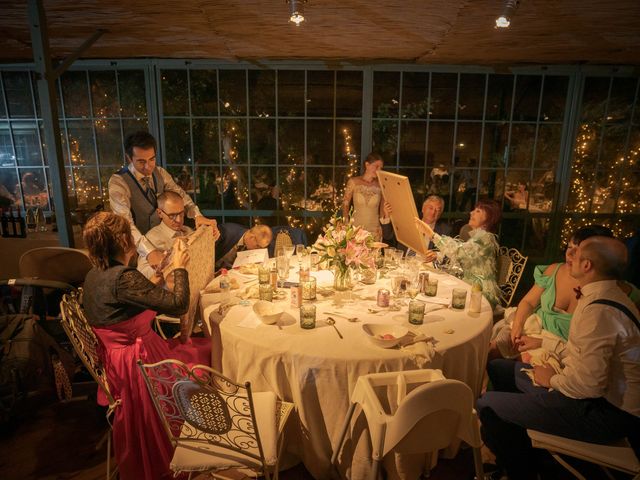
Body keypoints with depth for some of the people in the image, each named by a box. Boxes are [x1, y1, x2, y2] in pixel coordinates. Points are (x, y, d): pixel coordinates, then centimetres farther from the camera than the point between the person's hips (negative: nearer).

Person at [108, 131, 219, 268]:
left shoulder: (160, 173, 2)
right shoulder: (118, 182, -17)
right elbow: (124, 222, -28)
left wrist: (197, 215, -23)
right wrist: (149, 251, -42)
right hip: (138, 247, -5)